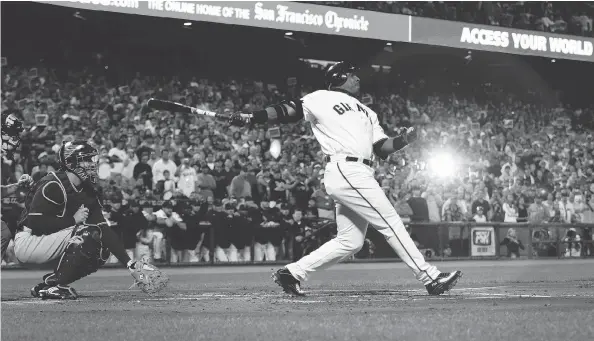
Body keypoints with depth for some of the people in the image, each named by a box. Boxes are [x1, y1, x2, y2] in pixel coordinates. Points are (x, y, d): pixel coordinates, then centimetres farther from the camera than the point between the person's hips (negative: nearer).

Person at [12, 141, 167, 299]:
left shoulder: (88, 192, 7)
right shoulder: (53, 185, -18)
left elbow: (104, 229, 2)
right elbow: (35, 223, -26)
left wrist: (129, 263, -8)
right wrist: (73, 219, -18)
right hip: (27, 243, -9)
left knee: (101, 251, 1)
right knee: (87, 234, -23)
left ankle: (46, 285, 2)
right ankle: (55, 286, -15)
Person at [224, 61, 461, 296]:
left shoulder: (367, 112, 27)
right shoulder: (322, 99, 6)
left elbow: (381, 148, 19)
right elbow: (287, 111, -2)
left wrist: (403, 140, 0)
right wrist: (251, 118, -15)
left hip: (361, 175, 9)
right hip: (344, 169, -9)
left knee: (350, 241, 7)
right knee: (391, 223, -9)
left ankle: (292, 273, 12)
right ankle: (430, 278, -6)